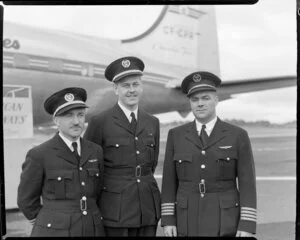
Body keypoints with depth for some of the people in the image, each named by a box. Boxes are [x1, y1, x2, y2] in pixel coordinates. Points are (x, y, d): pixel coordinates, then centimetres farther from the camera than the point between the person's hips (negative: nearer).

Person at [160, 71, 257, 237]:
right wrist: (168, 220, -1)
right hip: (189, 222, 2)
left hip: (225, 222, -1)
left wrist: (247, 226, -11)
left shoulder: (238, 136, -2)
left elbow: (247, 183, -5)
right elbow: (169, 181, 5)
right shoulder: (176, 136, 4)